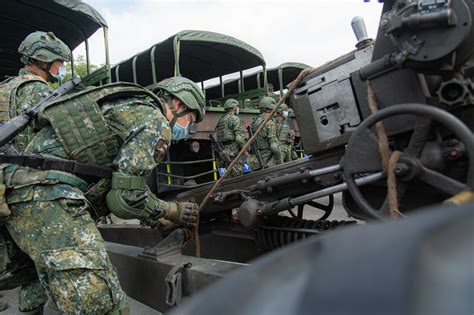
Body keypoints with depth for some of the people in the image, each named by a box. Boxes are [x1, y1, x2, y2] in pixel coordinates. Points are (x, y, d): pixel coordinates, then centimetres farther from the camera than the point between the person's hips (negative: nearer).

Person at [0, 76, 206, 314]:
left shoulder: (129, 108, 27)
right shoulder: (155, 121, -3)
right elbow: (126, 197, -11)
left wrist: (163, 223, 31)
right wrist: (173, 211, 7)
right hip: (49, 198, -10)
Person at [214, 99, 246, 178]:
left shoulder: (220, 120, 21)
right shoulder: (234, 118, -5)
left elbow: (216, 139, 18)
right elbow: (239, 137, -15)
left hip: (223, 153, 9)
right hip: (233, 152, -9)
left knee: (227, 177, 11)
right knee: (237, 176, -8)